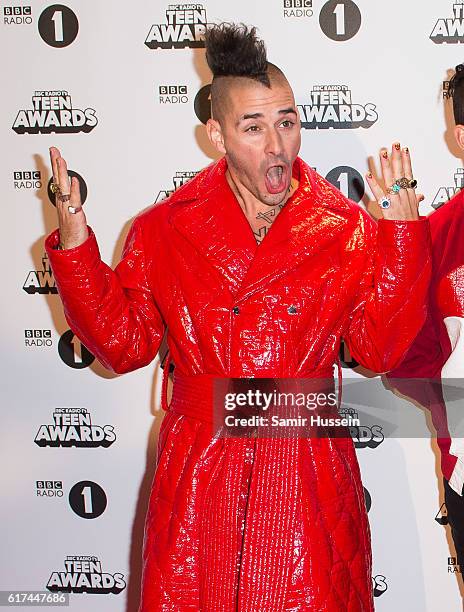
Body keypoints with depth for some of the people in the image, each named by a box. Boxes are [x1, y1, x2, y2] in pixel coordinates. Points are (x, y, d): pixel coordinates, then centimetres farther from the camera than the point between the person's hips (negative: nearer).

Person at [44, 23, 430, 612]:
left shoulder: (347, 228, -2)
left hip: (306, 483, 0)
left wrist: (402, 234, -9)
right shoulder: (164, 229, 0)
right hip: (197, 482, 1)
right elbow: (123, 342, 4)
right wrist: (75, 246, -4)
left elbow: (383, 347, -3)